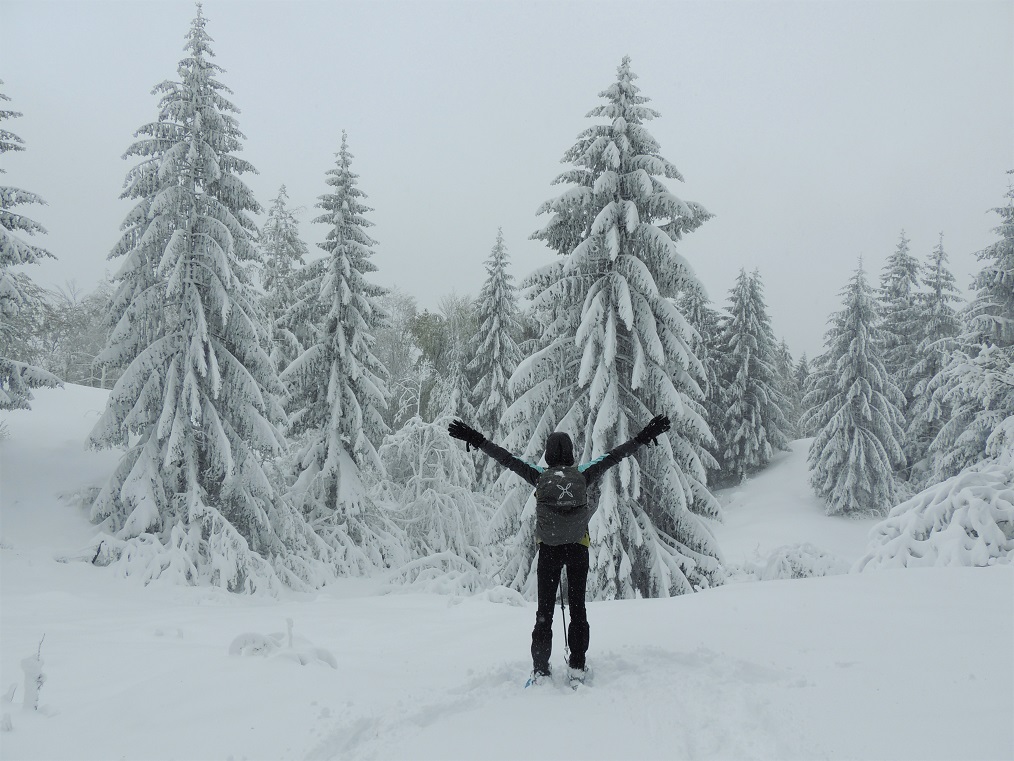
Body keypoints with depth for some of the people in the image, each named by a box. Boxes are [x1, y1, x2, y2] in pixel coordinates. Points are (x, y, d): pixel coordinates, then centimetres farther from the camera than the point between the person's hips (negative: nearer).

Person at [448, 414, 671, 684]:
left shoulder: (540, 476, -3)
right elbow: (614, 456, 2)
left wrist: (476, 440, 5)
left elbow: (507, 459, -1)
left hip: (548, 549, 0)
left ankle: (540, 670, 5)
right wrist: (644, 437, 8)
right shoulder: (582, 475, -2)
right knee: (578, 606, 13)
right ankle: (578, 665, 13)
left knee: (545, 609, 8)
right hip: (578, 549, 1)